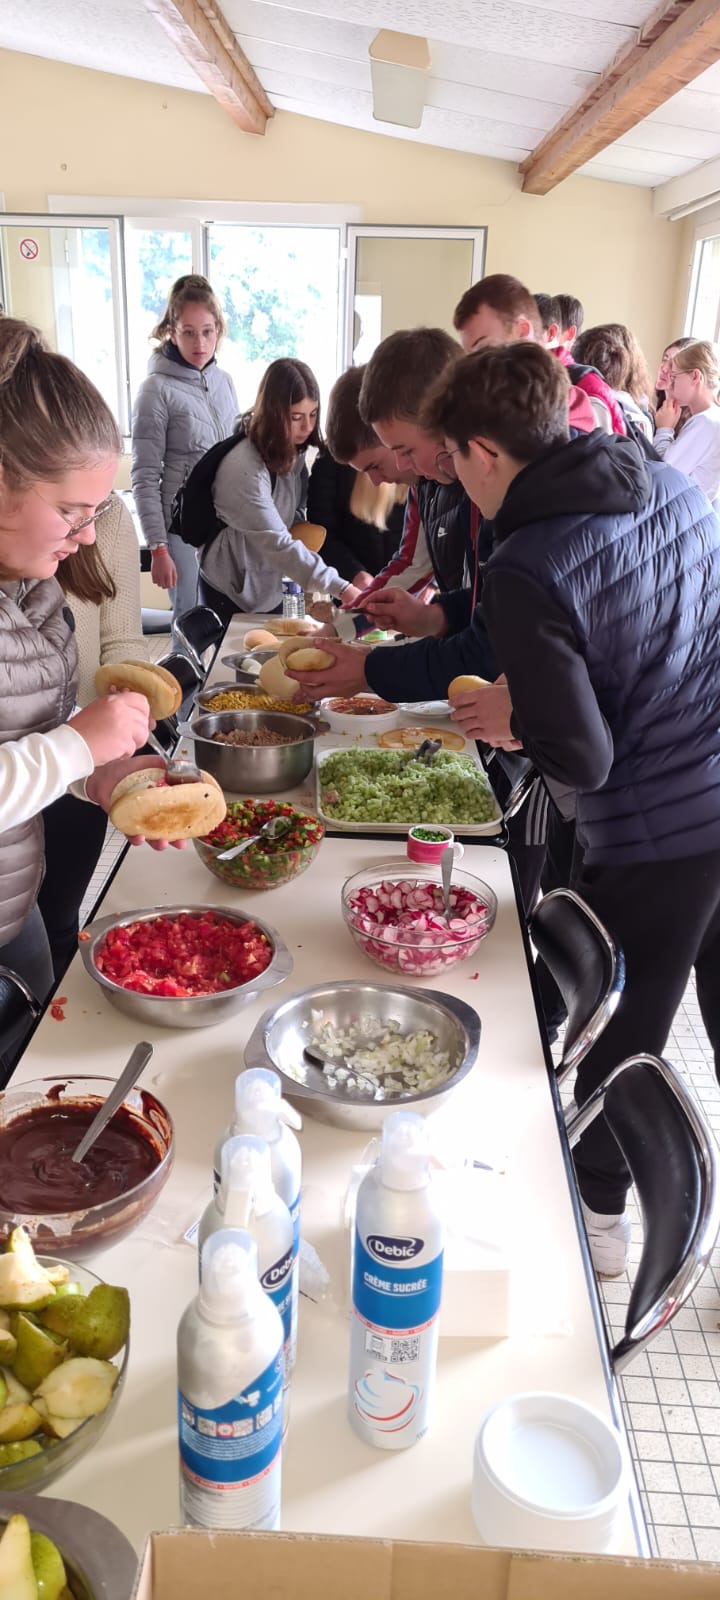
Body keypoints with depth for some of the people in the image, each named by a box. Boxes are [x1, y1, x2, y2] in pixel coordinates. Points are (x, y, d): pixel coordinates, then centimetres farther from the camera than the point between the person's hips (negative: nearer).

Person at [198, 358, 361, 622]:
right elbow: (277, 544, -32)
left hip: (270, 587, 7)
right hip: (232, 592, -7)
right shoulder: (244, 468, -28)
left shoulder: (292, 450, -3)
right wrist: (339, 588, -37)